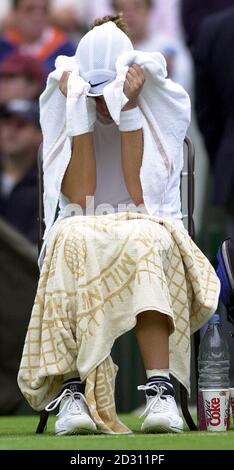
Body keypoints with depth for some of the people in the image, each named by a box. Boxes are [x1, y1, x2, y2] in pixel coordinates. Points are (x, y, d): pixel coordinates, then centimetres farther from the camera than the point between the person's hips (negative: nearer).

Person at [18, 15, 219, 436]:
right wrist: (80, 116, -10)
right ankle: (72, 391, -46)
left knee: (144, 242, -38)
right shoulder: (65, 117, 6)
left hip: (146, 230, 0)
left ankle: (160, 390, -48)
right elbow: (79, 198, -7)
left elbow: (142, 195, -9)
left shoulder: (158, 114, 5)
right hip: (83, 233, 0)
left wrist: (129, 113, -12)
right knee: (74, 241, -37)